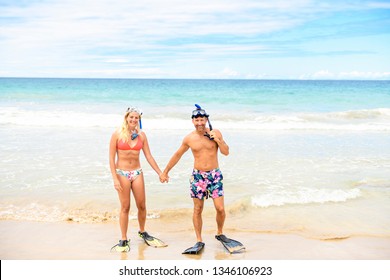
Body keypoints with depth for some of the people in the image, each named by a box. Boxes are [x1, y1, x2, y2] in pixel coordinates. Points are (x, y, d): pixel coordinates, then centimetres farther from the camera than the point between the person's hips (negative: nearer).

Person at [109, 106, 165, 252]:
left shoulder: (141, 135, 4)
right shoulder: (117, 134, -5)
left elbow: (149, 156, 8)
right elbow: (111, 158, -6)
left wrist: (160, 173, 6)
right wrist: (115, 179, -12)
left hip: (137, 173, 3)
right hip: (122, 173, -3)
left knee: (142, 206, 7)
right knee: (125, 207, 1)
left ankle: (142, 232, 30)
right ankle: (123, 239, 13)